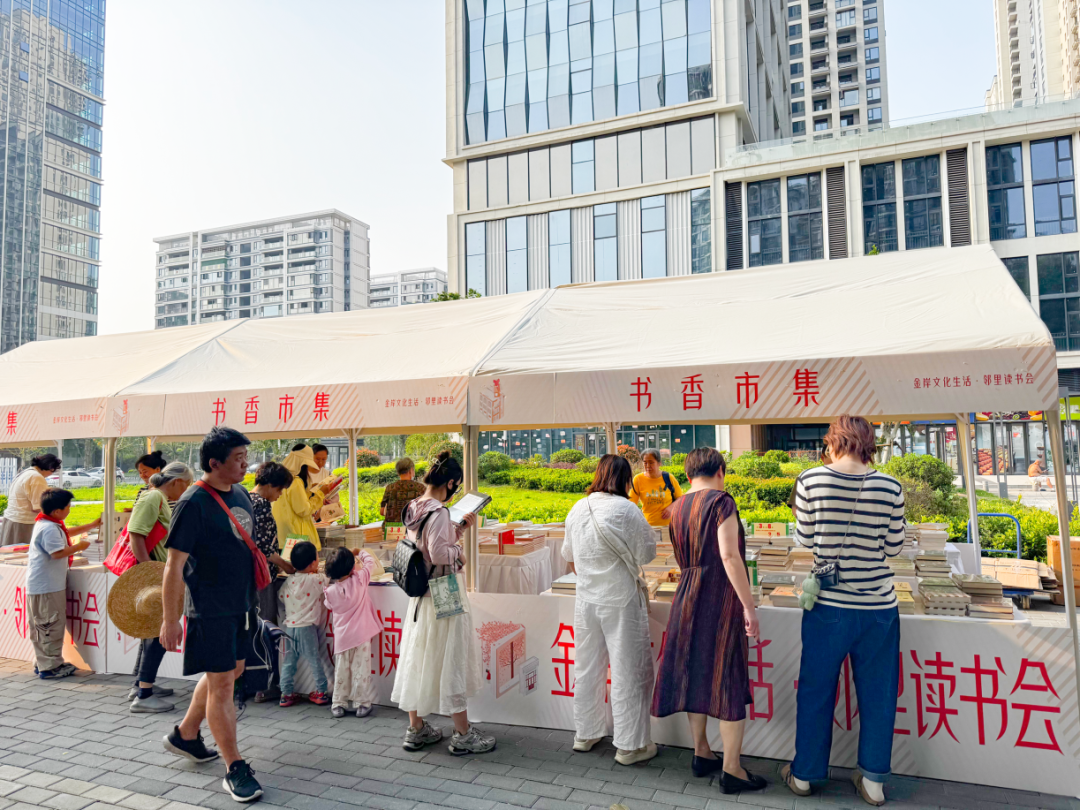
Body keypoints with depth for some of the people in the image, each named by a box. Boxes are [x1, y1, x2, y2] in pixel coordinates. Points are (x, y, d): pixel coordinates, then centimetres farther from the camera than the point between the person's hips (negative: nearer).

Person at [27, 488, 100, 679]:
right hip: (47, 586, -11)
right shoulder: (50, 529, -20)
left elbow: (68, 532, 29)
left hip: (39, 585, 11)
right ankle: (50, 667, 2)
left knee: (41, 626, 17)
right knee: (53, 625, -4)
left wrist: (93, 525, 27)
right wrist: (78, 547, -13)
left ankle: (43, 663, 27)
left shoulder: (48, 524, 14)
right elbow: (58, 552, -27)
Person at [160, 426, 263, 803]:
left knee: (228, 672, 20)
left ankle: (185, 735, 41)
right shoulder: (194, 502, -17)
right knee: (221, 685, -1)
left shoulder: (241, 494, 7)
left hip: (241, 606, 9)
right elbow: (174, 564, -16)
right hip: (210, 610, -8)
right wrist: (170, 620, -15)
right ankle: (235, 769, 9)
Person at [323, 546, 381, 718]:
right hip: (361, 634, -2)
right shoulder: (359, 580, -14)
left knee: (341, 670, 13)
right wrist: (362, 554, 20)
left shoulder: (330, 591, -8)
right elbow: (370, 562, 0)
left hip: (342, 637, 2)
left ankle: (339, 704, 20)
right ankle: (362, 703, 13)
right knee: (361, 669, 7)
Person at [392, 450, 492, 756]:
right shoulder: (438, 511, -21)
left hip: (420, 593, 9)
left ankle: (416, 729, 27)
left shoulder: (413, 509, 6)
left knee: (419, 656, 15)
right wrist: (459, 553, -8)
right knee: (450, 659, 1)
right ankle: (463, 734, 13)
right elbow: (439, 554, -26)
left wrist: (460, 528, 10)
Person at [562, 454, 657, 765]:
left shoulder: (577, 509, 3)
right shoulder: (626, 510, -16)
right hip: (620, 601, -6)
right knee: (628, 670, 6)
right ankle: (629, 745, 14)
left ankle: (585, 734, 31)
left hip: (586, 599, 6)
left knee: (587, 668, 17)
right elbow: (646, 554, -9)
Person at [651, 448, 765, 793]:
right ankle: (731, 770, 7)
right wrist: (749, 606, -19)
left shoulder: (677, 507, 10)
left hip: (687, 597, 7)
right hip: (721, 599, -7)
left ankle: (701, 754, 27)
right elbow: (729, 555, -21)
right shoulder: (721, 501, -12)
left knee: (695, 674, 15)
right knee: (729, 680, 1)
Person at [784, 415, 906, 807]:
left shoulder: (811, 481, -10)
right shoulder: (890, 487, -7)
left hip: (828, 606, -1)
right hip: (878, 607, 1)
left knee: (815, 691, 14)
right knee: (877, 695, 16)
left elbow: (804, 539, -1)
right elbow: (893, 547, 2)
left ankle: (804, 774, 27)